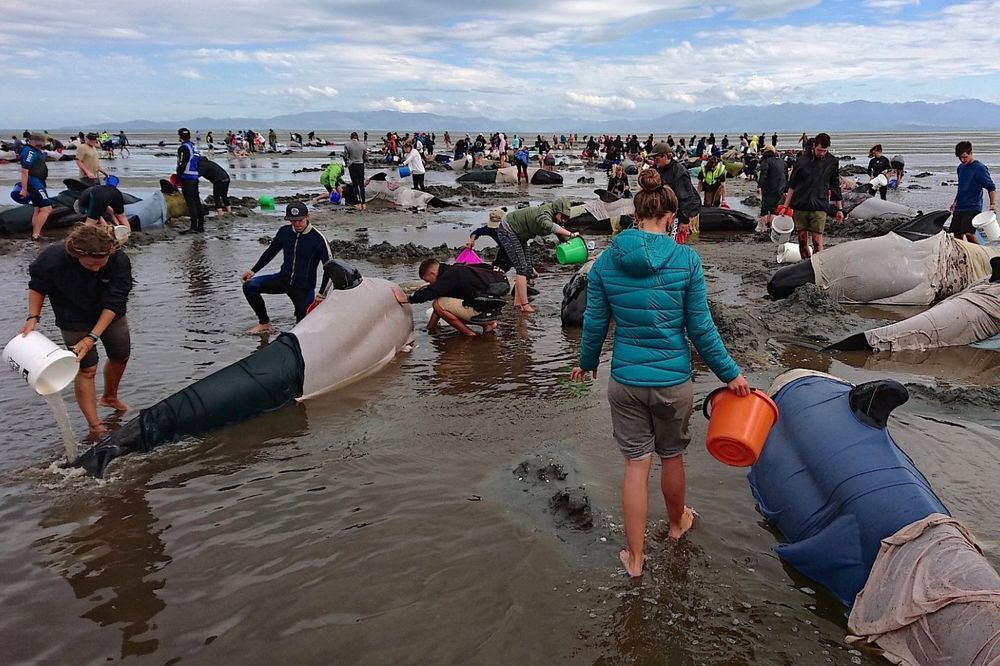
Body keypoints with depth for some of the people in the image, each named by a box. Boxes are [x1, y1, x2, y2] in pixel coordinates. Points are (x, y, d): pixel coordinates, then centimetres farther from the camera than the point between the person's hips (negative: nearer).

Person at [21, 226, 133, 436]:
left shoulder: (120, 261, -31)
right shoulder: (53, 258, -31)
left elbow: (113, 303, -28)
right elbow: (37, 286, -10)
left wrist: (92, 338, -33)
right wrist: (33, 318, -19)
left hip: (111, 315, 3)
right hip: (75, 321, -2)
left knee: (121, 356, 17)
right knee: (87, 369, -5)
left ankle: (110, 397, 46)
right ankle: (95, 426, 2)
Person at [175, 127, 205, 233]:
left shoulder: (184, 147, -11)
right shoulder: (194, 147, 16)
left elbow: (182, 164, -18)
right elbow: (200, 161, 20)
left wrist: (178, 175, -7)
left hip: (187, 177, -9)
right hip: (195, 177, 9)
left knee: (190, 202, -8)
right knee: (197, 201, 11)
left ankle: (194, 226, -9)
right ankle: (200, 226, 14)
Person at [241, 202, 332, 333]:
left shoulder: (317, 238, -16)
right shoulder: (285, 231, -3)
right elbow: (271, 251, 14)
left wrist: (321, 293, -17)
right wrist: (253, 271, 8)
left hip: (304, 287, -4)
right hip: (283, 279, 4)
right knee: (249, 286, -15)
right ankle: (264, 323, 3)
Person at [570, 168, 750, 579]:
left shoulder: (606, 261, -5)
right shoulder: (686, 260, -11)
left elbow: (594, 323, 2)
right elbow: (701, 328, -8)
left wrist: (587, 362, 20)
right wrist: (730, 374, 4)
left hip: (625, 381, 1)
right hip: (673, 381, -1)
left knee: (636, 464, 10)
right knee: (671, 456, 21)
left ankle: (634, 558, 17)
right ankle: (677, 522, 48)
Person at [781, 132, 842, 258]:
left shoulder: (832, 162, 5)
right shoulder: (802, 161, 2)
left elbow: (835, 187, 12)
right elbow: (792, 185, 9)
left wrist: (840, 209, 12)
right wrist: (785, 206, 7)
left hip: (819, 207, -1)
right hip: (800, 206, 1)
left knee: (817, 241, -8)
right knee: (802, 239, 5)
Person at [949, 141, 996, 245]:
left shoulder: (979, 168, -9)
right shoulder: (961, 168, 13)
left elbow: (991, 188, -10)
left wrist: (992, 204, -21)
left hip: (973, 208, -7)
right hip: (959, 208, 7)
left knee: (968, 233, -18)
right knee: (957, 234, 5)